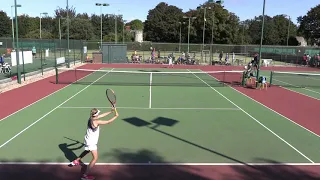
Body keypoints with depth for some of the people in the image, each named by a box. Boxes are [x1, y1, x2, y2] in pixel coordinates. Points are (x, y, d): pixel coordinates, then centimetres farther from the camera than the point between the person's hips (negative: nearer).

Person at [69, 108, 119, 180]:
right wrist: (116, 116, -9)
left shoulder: (91, 118, -7)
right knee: (95, 158, -1)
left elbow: (101, 116, 5)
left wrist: (111, 112, 3)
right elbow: (109, 121, -23)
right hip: (91, 142, -9)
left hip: (88, 139, 9)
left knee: (87, 151, 37)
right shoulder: (96, 122, -30)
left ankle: (76, 161, 53)